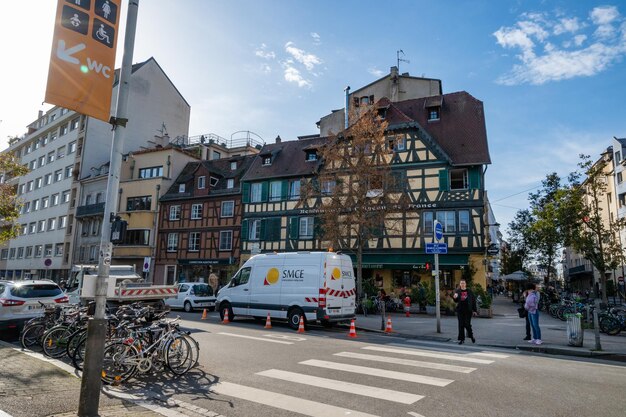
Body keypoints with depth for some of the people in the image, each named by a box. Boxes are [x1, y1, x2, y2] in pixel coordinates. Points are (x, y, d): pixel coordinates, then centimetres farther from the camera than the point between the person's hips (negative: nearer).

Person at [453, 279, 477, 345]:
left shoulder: (469, 291, 2)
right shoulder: (457, 291, 4)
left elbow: (473, 301, 4)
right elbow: (456, 301, 0)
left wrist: (474, 310, 0)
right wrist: (454, 297, -24)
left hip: (468, 310, -2)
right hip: (460, 310, 2)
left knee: (467, 324, -4)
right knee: (461, 325, 4)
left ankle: (471, 336, 22)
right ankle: (462, 339, 12)